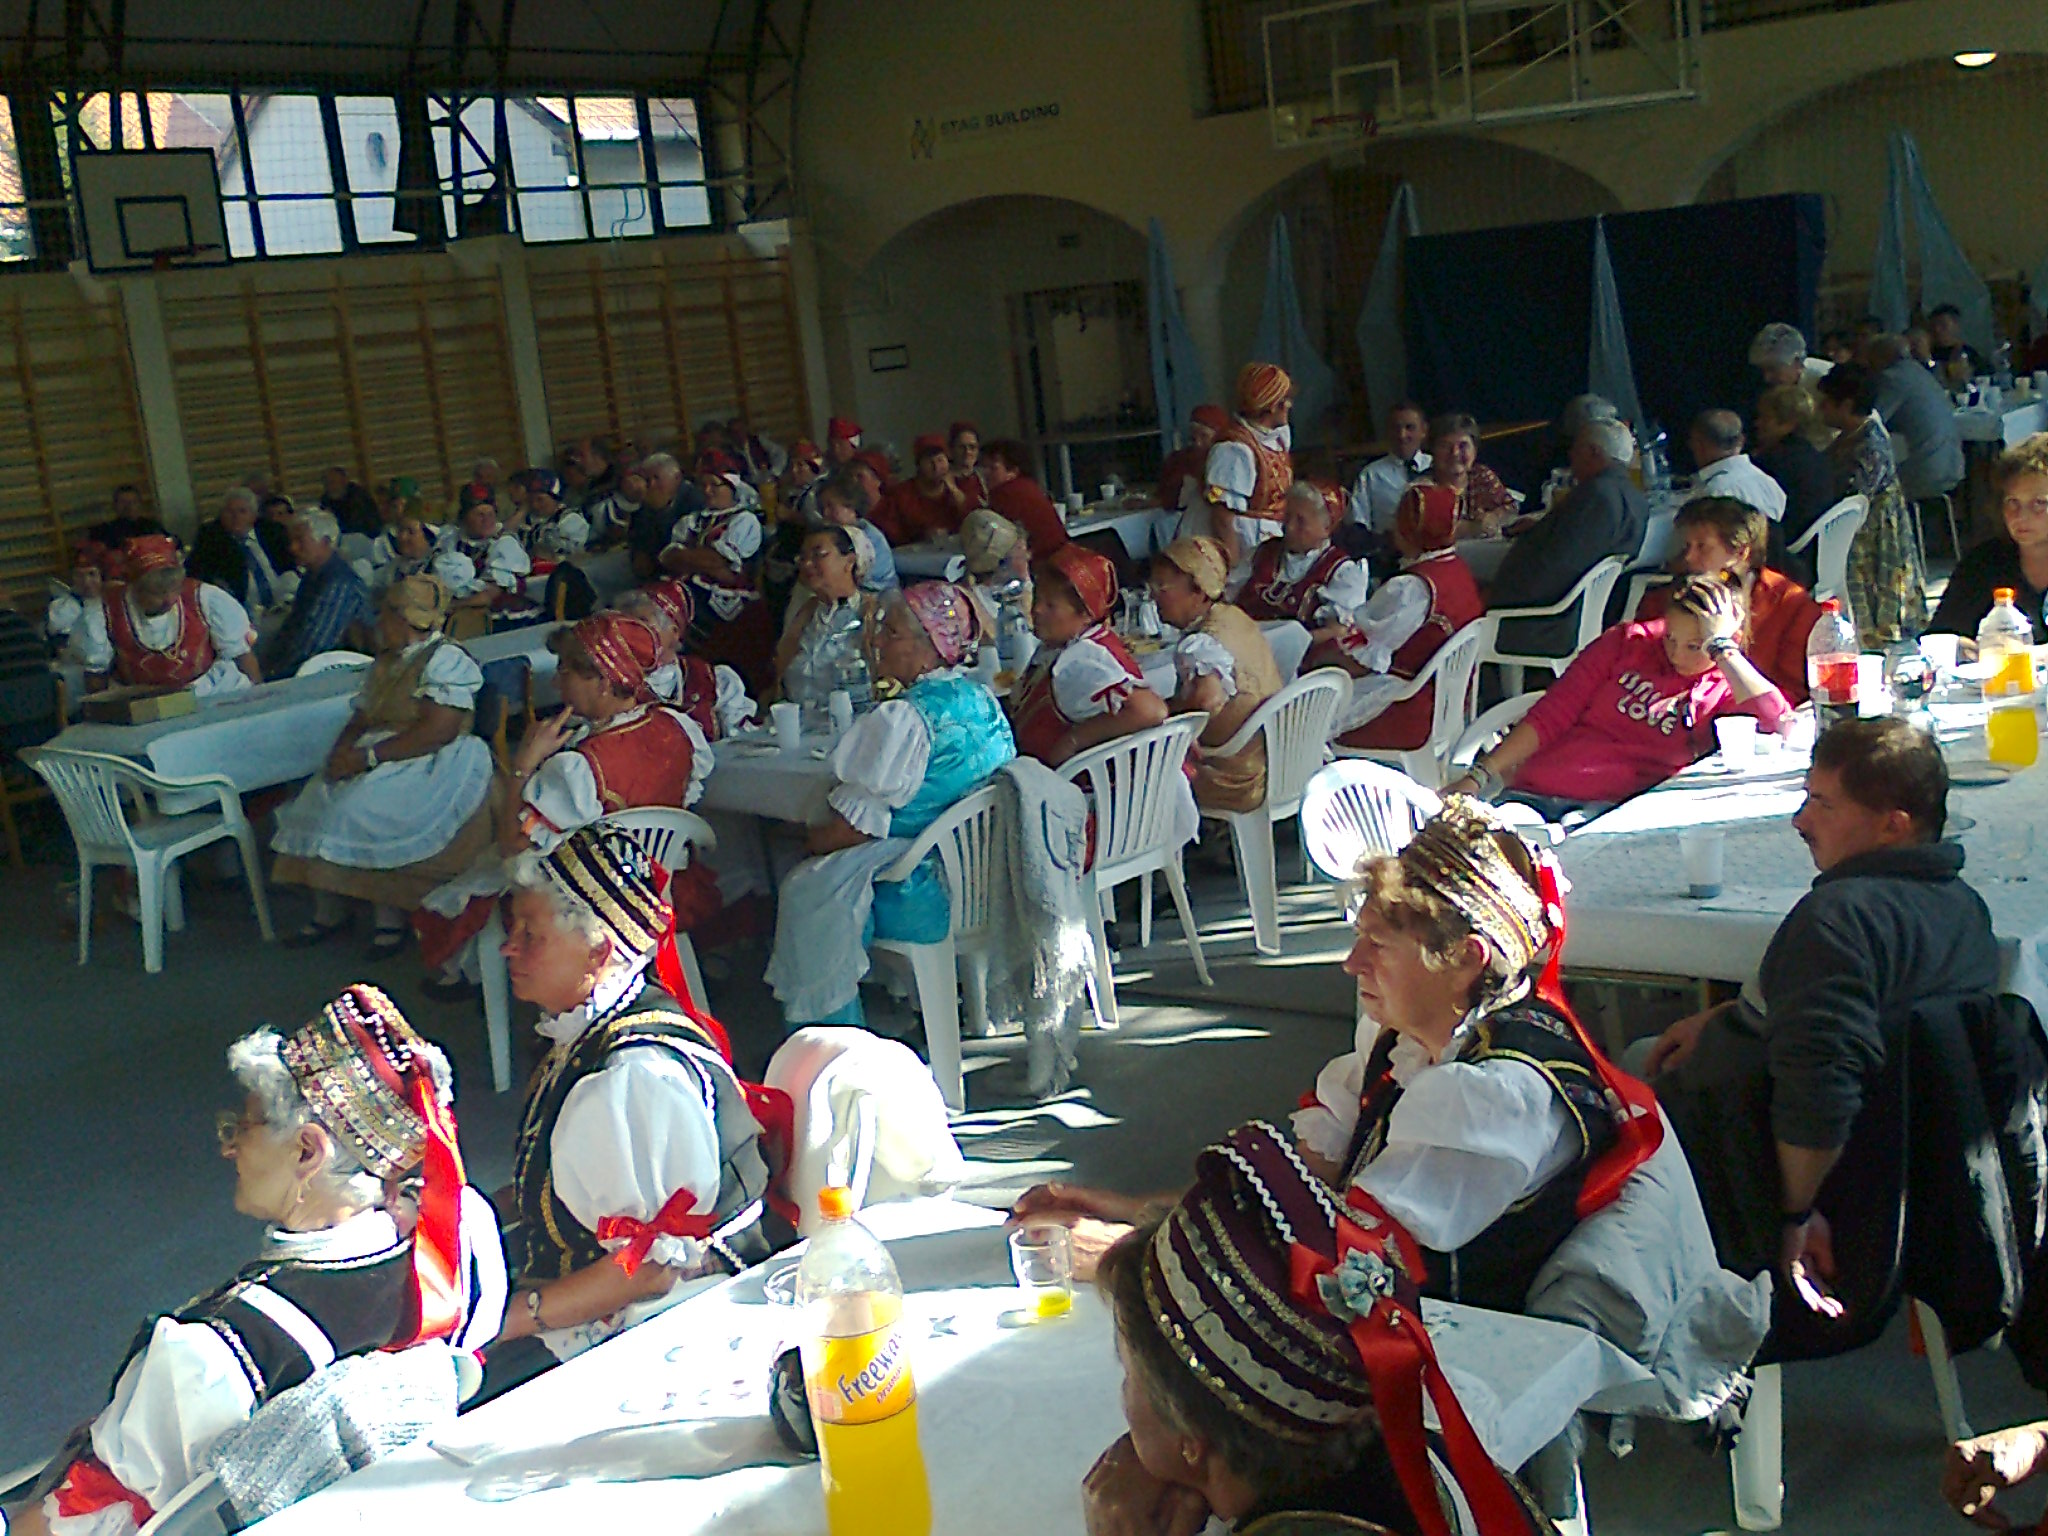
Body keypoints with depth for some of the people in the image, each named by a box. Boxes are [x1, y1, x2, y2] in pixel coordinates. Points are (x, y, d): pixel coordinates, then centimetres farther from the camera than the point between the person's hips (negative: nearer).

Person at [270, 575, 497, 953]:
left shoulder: (445, 660, -9)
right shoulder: (385, 663, 21)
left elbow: (438, 731, -20)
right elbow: (360, 719, 18)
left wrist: (368, 756, -21)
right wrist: (342, 752, -6)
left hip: (431, 766, -9)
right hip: (378, 760, 9)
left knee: (363, 806, -30)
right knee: (320, 800, -13)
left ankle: (391, 918, -19)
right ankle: (328, 911, -5)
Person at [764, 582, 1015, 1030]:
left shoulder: (903, 719, -23)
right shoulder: (982, 698, 6)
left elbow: (854, 828, -21)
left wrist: (809, 840, -3)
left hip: (926, 893, -10)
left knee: (804, 888, 2)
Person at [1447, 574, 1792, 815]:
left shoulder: (1728, 687, 10)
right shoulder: (1629, 642, 16)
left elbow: (1776, 720, -13)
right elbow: (1552, 715, 12)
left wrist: (1720, 647, -7)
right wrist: (1481, 775, 4)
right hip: (1529, 792, 2)